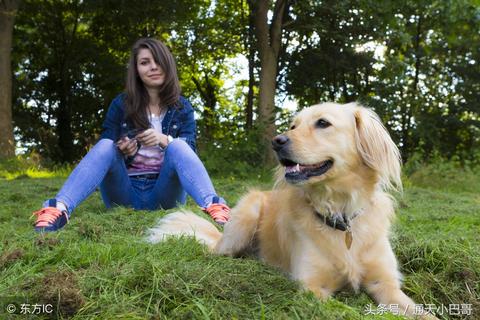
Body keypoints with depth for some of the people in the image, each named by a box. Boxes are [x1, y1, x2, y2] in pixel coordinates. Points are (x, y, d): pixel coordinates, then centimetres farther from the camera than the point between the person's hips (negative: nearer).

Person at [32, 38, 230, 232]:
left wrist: (165, 140, -23)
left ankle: (214, 207, -50)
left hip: (163, 195, 0)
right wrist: (122, 152, -19)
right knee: (106, 145, -25)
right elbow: (104, 152, 4)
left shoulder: (182, 108, 6)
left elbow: (189, 152, -3)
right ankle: (59, 209, -45)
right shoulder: (120, 105, 5)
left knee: (177, 146, -27)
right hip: (125, 194, 1)